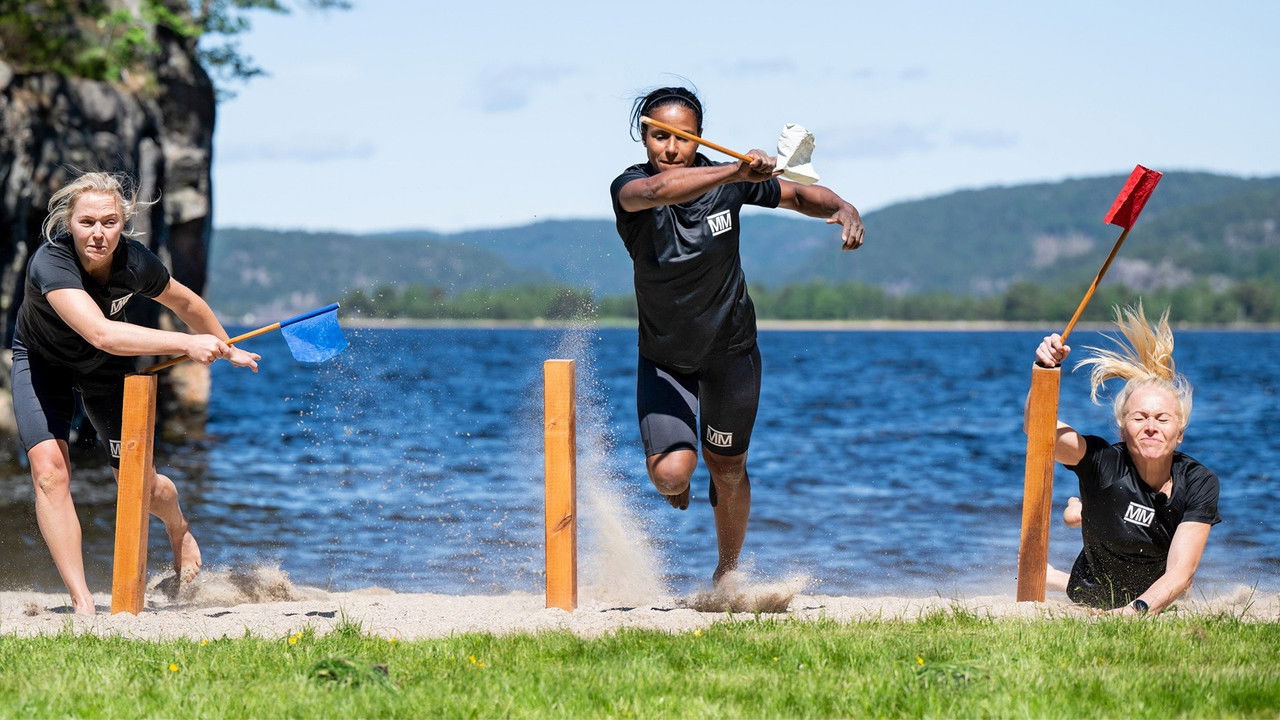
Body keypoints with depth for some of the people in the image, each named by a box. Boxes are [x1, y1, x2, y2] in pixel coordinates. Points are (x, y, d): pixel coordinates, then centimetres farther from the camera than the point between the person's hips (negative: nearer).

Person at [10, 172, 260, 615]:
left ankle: (178, 529, 42)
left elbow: (184, 303, -3)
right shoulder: (51, 262, -39)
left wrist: (227, 349, 11)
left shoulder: (134, 263, -26)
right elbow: (100, 333, -52)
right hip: (42, 362, -3)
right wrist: (187, 345, -55)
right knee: (49, 471, -22)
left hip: (107, 367, 3)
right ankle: (81, 602, -17)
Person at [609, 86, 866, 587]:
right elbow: (657, 191, -48)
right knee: (671, 472, -18)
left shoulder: (727, 182, -16)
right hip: (664, 356, -2)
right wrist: (735, 172, -61)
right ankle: (676, 480, 21)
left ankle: (727, 574, 41)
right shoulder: (630, 188, -23)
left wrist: (844, 209, -21)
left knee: (727, 468, 15)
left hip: (731, 352, 2)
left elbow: (799, 195, 0)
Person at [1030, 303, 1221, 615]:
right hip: (1089, 601, -2)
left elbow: (1180, 573, -36)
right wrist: (1045, 370, -64)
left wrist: (1136, 610, -55)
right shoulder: (1103, 462, -31)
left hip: (1156, 603, 2)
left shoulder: (1199, 483, -29)